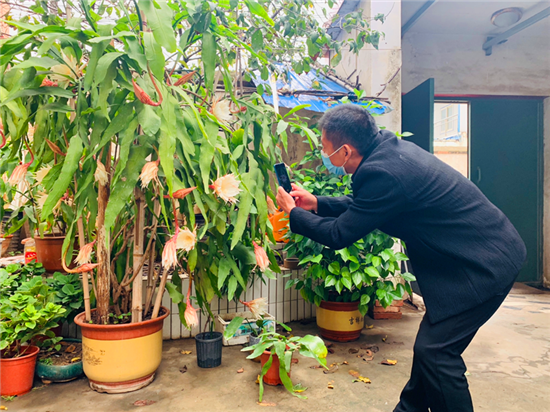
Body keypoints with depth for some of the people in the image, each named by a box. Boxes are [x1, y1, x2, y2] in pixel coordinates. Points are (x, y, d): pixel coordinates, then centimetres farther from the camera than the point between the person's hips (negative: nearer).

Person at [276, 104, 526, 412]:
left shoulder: (383, 173, -28)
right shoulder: (389, 147, 1)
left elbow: (338, 235, -17)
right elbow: (362, 205, 16)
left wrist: (293, 212, -3)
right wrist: (316, 203, 14)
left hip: (484, 265, -10)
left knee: (436, 350, -5)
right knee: (430, 344, 18)